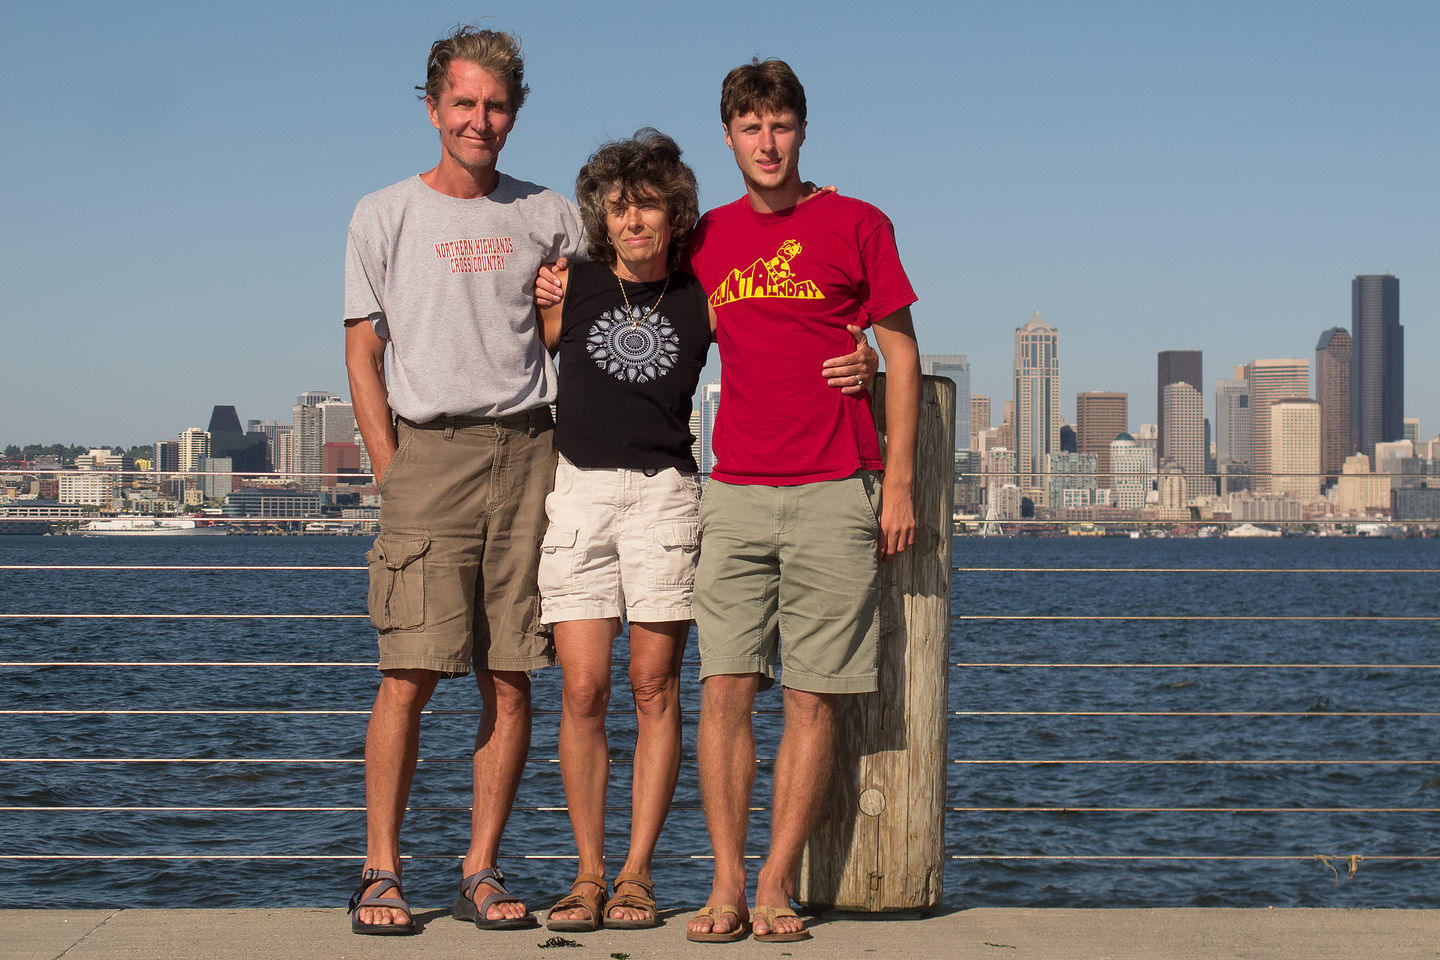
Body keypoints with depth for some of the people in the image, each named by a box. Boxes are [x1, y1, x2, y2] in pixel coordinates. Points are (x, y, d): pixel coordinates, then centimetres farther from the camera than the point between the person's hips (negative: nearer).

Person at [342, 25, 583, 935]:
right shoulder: (384, 216, 9)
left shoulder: (549, 216, 13)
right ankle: (381, 871, -2)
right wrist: (394, 475, -2)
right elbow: (364, 357, 7)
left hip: (529, 452, 2)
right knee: (409, 673, -10)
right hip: (428, 451, -2)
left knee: (511, 679, 0)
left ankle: (482, 870, 7)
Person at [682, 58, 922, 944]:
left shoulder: (856, 225, 3)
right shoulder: (706, 239, 12)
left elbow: (902, 353, 4)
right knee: (724, 688, -4)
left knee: (813, 698, -1)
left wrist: (899, 483, -2)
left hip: (836, 494, -2)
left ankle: (777, 889, 5)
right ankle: (728, 886, 3)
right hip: (736, 495, 2)